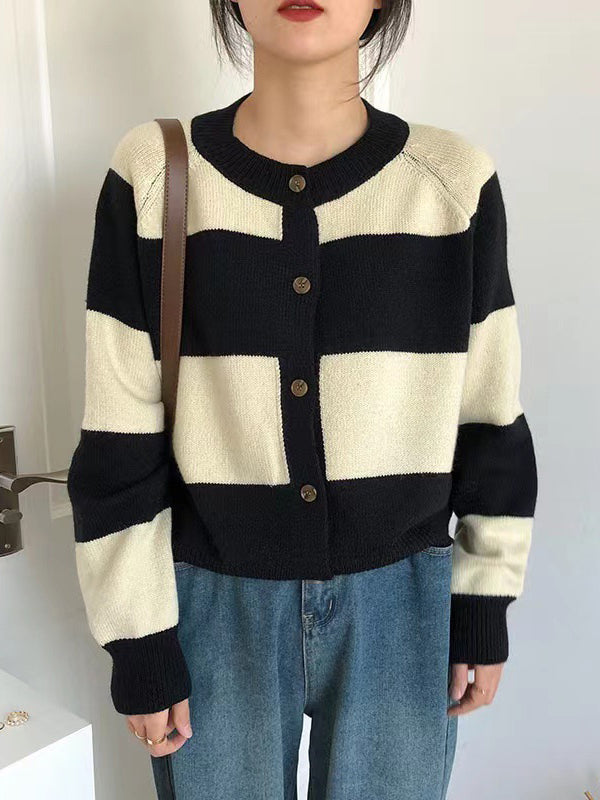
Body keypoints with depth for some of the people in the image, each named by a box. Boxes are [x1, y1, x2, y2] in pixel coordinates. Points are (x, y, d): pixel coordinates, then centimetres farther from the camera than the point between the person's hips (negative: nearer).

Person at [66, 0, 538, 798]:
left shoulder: (455, 181, -6)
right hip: (215, 602, 0)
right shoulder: (154, 174, -8)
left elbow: (490, 418, 1)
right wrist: (138, 638, -4)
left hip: (401, 600, 1)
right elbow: (120, 437, -6)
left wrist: (485, 604, 5)